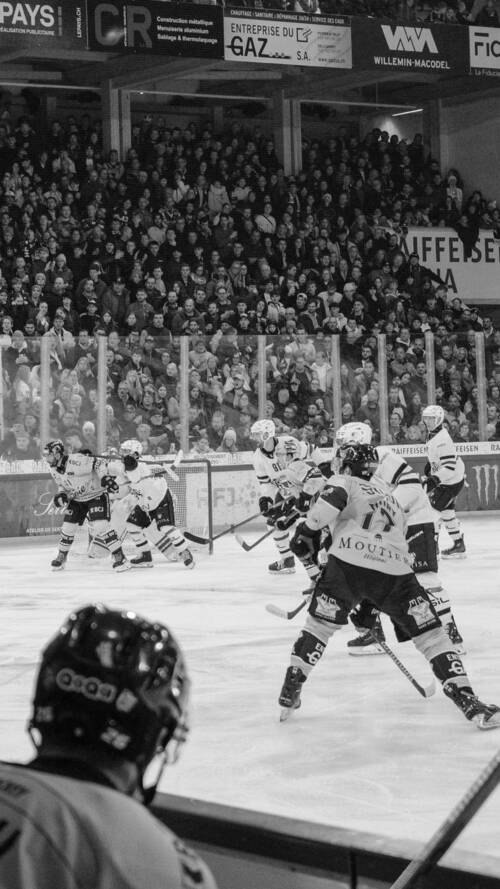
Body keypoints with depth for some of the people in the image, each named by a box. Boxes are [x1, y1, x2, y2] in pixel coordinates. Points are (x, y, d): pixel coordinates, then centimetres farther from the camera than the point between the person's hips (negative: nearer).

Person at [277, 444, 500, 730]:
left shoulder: (344, 482, 18)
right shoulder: (389, 496, 35)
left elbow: (332, 501, -7)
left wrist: (308, 529, -2)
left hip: (348, 565, -2)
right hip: (395, 571, 3)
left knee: (320, 624, 18)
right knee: (431, 633, 6)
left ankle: (291, 690, 16)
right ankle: (466, 699, -5)